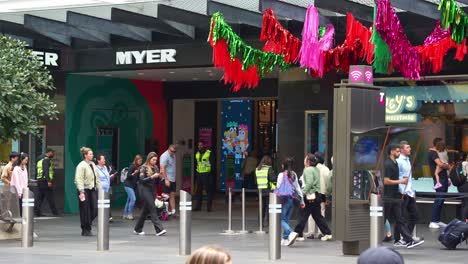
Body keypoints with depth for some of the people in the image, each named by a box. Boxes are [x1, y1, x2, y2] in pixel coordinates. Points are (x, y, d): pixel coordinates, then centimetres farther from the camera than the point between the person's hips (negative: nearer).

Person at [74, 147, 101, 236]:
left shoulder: (92, 164, 14)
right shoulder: (81, 165, -9)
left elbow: (97, 178, 19)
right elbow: (79, 179, -16)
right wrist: (81, 192, -23)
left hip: (92, 189, 7)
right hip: (85, 190, -7)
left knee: (94, 209, 0)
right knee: (85, 211, -1)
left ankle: (87, 228, 19)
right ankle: (85, 230, 9)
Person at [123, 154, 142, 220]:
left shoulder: (138, 168, 9)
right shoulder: (132, 166, -13)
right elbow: (128, 175, -17)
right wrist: (134, 173, -32)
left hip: (133, 185, 8)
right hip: (128, 185, -8)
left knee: (129, 200, 9)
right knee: (133, 199, -16)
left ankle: (125, 214, 15)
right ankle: (129, 214, -10)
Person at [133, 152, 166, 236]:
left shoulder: (156, 168, 12)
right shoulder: (144, 168, -5)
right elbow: (142, 180, -13)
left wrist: (160, 177, -5)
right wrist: (152, 177, -21)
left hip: (153, 190, 7)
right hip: (145, 189, -7)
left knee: (146, 210, 10)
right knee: (153, 208, -14)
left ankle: (137, 229, 21)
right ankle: (159, 229, -20)